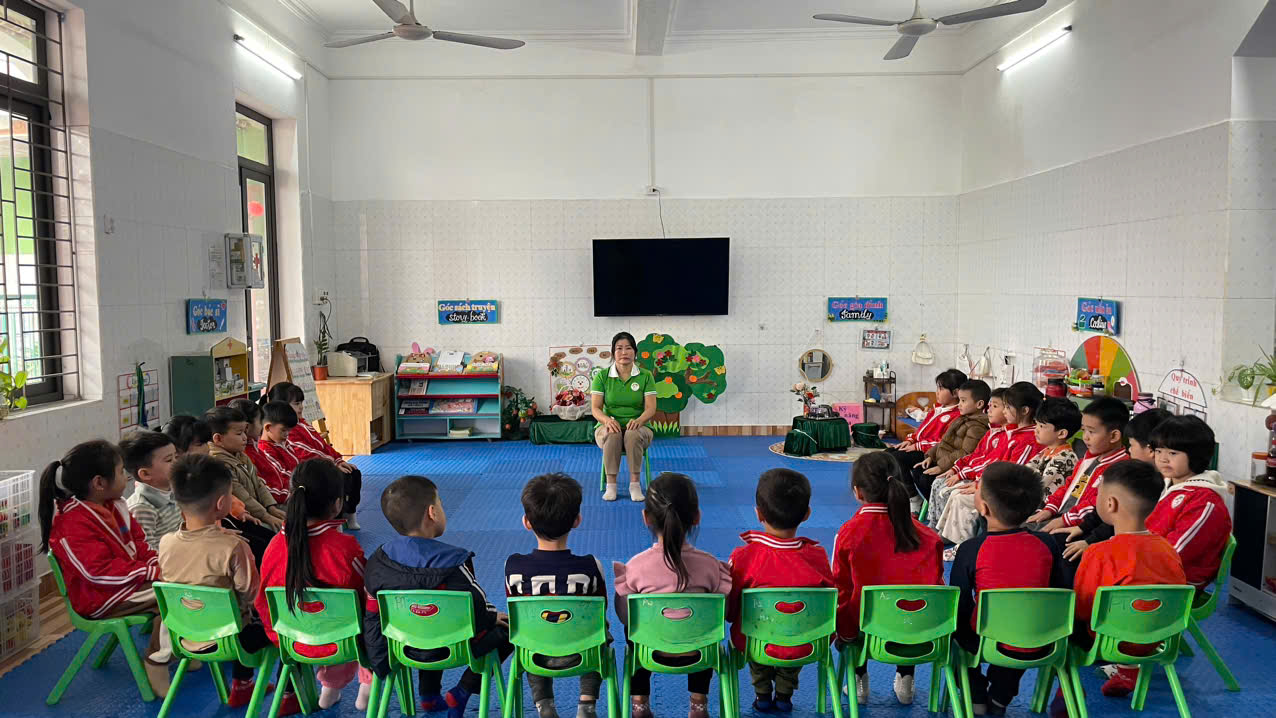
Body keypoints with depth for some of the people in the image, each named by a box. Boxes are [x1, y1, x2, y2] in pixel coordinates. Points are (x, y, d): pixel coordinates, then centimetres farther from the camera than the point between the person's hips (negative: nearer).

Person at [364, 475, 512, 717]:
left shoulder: (378, 561, -10)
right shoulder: (452, 563, -27)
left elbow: (373, 614, -2)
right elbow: (476, 606, -23)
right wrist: (494, 616, 0)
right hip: (454, 649, -6)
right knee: (509, 626, 13)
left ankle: (429, 695, 37)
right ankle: (461, 693, 10)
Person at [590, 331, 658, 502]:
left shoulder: (645, 376, 2)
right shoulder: (602, 376, 2)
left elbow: (651, 408, -7)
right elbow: (595, 407, -5)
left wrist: (639, 420, -29)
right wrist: (607, 420, -28)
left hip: (638, 428, 0)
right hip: (608, 426, 0)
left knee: (633, 435, -37)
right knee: (612, 435, -37)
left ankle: (635, 484, -31)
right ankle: (611, 485, -30)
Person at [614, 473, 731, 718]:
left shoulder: (637, 565, -19)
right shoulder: (709, 564, -17)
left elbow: (625, 618, -8)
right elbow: (727, 614, -6)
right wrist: (727, 577, 7)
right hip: (697, 654, 1)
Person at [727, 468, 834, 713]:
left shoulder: (743, 557, -18)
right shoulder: (817, 556, -13)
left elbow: (728, 610, -6)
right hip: (805, 647, 1)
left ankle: (762, 693, 32)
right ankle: (784, 693, 33)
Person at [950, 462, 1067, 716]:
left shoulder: (971, 550, -18)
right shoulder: (1046, 545, -10)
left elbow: (959, 608, -12)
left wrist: (962, 624, 10)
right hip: (1037, 647, 3)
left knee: (957, 629, 28)